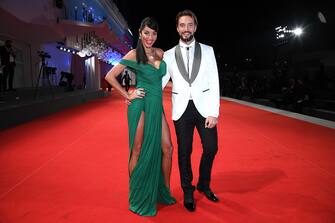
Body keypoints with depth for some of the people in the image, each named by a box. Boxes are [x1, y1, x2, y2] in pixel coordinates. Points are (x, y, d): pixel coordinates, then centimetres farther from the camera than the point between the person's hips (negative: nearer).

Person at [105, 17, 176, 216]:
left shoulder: (160, 53, 11)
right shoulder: (134, 55, -4)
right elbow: (110, 76, -3)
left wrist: (156, 95, 14)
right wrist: (128, 95, -5)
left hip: (157, 106, 6)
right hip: (141, 106, -6)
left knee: (167, 148, 7)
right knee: (139, 151, 3)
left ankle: (165, 192, 25)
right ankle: (137, 199, 18)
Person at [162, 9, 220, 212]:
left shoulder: (207, 51, 5)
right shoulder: (169, 55, 6)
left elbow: (214, 83, -1)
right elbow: (160, 82, 7)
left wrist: (214, 112, -8)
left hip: (204, 107, 0)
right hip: (182, 109, 0)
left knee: (211, 148, 5)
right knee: (184, 152, 6)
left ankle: (204, 185, 32)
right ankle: (188, 192, 26)